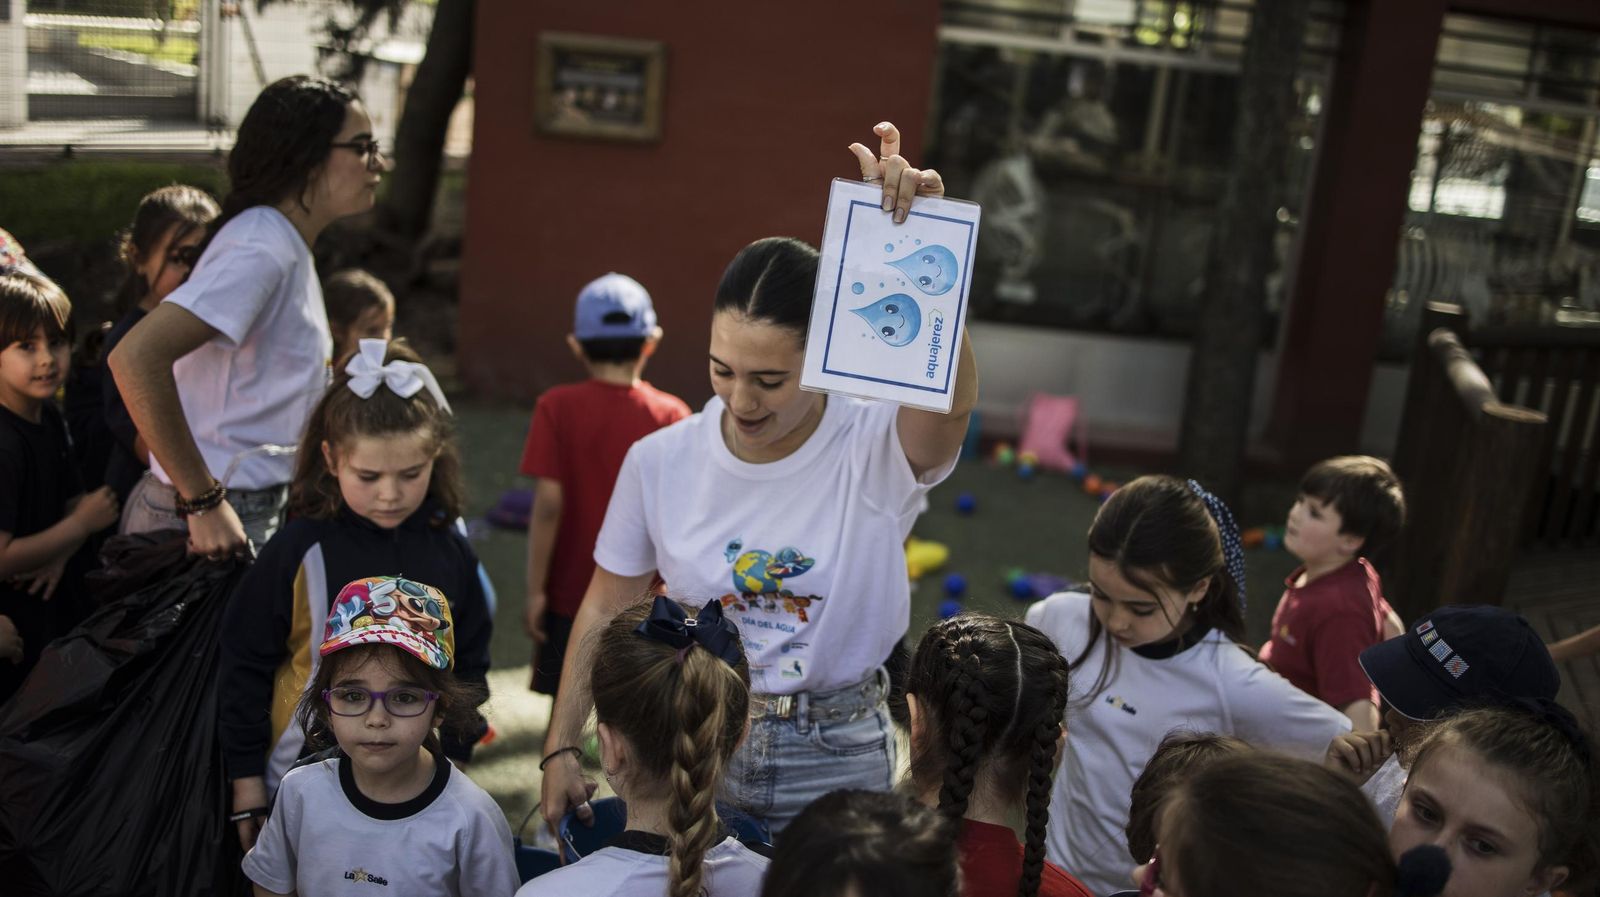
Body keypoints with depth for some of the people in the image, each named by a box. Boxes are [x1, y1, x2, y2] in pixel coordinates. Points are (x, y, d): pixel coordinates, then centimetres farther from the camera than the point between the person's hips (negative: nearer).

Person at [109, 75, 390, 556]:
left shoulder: (287, 245, 12)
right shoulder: (260, 247, -17)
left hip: (254, 510, 9)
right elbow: (136, 357, -29)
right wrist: (203, 501, -25)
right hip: (210, 525, -9)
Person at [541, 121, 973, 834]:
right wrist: (560, 747, 5)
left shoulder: (879, 450, -18)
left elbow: (952, 395, -42)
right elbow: (606, 607, 3)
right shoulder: (660, 460, -8)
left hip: (836, 758, -2)